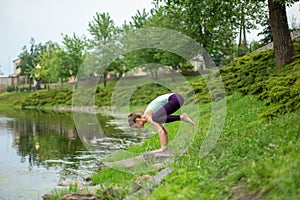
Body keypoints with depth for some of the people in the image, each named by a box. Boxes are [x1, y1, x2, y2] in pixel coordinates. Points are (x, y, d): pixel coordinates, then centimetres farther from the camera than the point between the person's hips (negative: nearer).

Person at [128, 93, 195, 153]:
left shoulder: (148, 116, -10)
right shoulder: (149, 116, 17)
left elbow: (161, 131, -18)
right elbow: (164, 131, 23)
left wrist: (163, 148, -15)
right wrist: (165, 146, 24)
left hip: (176, 99, -10)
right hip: (176, 98, 10)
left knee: (155, 118, -22)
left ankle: (181, 117, -18)